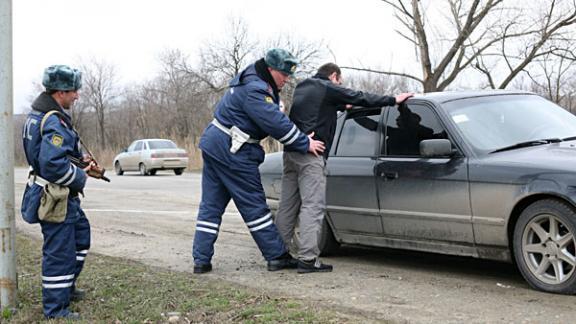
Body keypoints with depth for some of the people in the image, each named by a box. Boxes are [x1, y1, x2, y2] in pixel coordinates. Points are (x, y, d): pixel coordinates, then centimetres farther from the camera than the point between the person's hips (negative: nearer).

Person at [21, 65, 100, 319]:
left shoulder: (38, 114, 10)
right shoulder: (54, 122, -23)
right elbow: (53, 163, -31)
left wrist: (80, 165, 9)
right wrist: (80, 177, -15)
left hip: (64, 196, 11)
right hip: (55, 197, -11)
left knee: (80, 234, 24)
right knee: (59, 251, -2)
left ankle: (66, 286, 37)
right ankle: (55, 308, 8)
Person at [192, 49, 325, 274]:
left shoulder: (252, 81, 13)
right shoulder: (254, 90, -20)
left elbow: (276, 118, 12)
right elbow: (277, 124, -23)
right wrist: (305, 144, -14)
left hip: (213, 146, 10)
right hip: (231, 152, -10)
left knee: (211, 206, 8)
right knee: (254, 206, -1)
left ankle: (201, 260, 10)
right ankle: (277, 256, 8)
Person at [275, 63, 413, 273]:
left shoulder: (302, 87, 22)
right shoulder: (329, 89, -1)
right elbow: (361, 98, -2)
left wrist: (341, 106, 43)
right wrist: (393, 100, 4)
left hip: (291, 151, 9)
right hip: (310, 154, -9)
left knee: (288, 205, 11)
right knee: (313, 206, -10)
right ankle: (308, 259, -15)